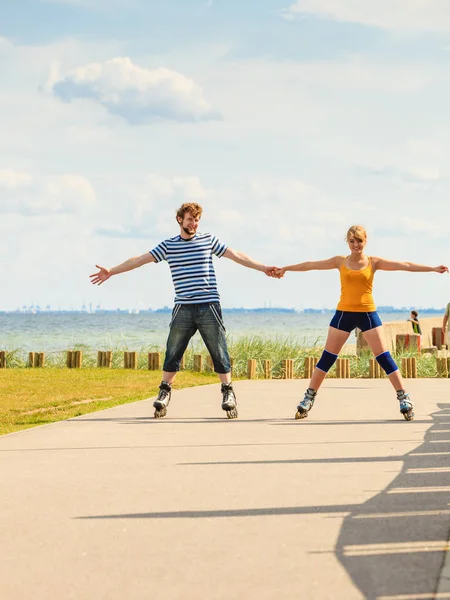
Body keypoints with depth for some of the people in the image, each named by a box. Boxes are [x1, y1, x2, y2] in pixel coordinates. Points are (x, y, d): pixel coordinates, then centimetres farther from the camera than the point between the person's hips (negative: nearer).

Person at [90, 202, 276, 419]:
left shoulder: (208, 240, 8)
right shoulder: (168, 245, 8)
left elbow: (237, 256, 12)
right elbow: (139, 260, 7)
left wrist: (263, 268, 10)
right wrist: (111, 271, 3)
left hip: (209, 306, 0)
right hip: (183, 309, 1)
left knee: (219, 352, 0)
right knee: (172, 353, 1)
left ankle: (228, 393, 8)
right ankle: (164, 392, 11)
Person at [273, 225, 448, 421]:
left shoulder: (374, 262, 1)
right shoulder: (340, 261, 5)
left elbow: (405, 265, -3)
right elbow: (311, 265, 10)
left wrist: (433, 268, -9)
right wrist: (285, 268, 13)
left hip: (367, 314, -1)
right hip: (344, 313, 1)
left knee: (384, 357, -4)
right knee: (327, 358, 2)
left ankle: (404, 398, 3)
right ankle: (308, 398, 10)